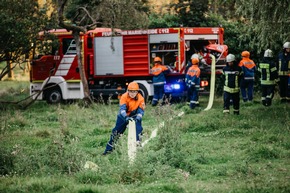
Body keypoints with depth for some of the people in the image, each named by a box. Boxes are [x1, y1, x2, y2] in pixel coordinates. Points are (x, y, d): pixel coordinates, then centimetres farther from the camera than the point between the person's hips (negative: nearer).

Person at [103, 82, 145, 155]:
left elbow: (141, 110, -23)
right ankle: (109, 149, 12)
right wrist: (126, 117, -53)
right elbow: (122, 108, -35)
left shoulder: (140, 99, -21)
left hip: (134, 116, 1)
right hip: (124, 116, 0)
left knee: (138, 129, -22)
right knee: (116, 132, 1)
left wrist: (138, 118, -43)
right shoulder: (124, 97, -25)